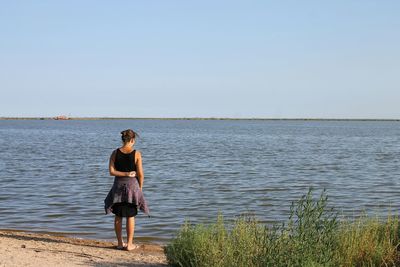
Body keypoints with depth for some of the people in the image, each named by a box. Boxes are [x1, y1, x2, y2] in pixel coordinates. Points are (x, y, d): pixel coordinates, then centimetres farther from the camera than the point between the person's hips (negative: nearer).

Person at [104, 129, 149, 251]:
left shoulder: (115, 153, -4)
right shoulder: (136, 154, -11)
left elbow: (111, 171, -9)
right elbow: (140, 174, -8)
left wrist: (125, 174, -5)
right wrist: (140, 187, 5)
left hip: (118, 186, 2)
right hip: (132, 185, -2)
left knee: (118, 216, 13)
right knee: (130, 216, 7)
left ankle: (120, 243, 20)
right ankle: (129, 244, 12)